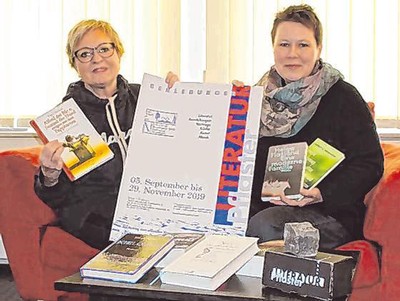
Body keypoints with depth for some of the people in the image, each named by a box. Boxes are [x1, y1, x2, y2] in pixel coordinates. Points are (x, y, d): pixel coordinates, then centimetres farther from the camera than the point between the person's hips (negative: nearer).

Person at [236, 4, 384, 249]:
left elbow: (369, 164, -6)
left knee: (263, 226, -32)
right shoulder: (261, 96, 13)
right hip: (263, 206, 5)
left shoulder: (343, 98, -2)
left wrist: (322, 194, -20)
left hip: (331, 214, -5)